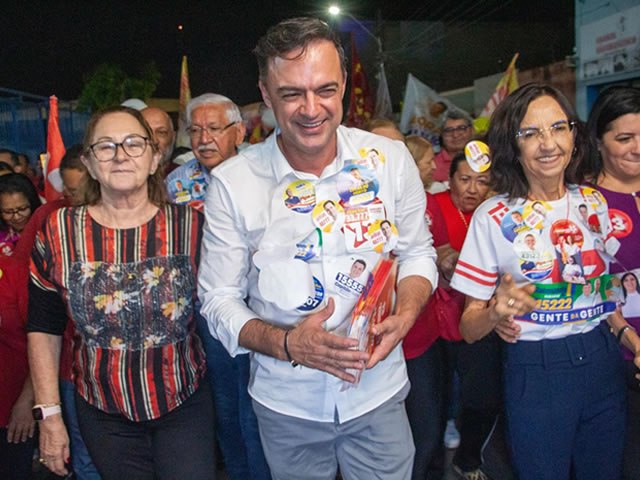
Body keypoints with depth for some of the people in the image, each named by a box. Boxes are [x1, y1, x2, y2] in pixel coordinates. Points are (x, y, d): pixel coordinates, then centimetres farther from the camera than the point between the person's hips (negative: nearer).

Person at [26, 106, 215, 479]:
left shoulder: (190, 225, -8)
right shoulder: (59, 233, -6)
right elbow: (44, 330, 1)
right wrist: (49, 415, 0)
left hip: (186, 406, 0)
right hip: (103, 415, 1)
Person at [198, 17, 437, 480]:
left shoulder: (392, 159, -9)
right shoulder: (231, 182, -13)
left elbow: (417, 253, 4)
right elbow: (219, 299, -7)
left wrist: (404, 316, -16)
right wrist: (287, 344, -23)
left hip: (378, 391, 1)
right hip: (285, 403, 0)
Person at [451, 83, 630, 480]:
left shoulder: (594, 202, 1)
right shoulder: (494, 217, -11)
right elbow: (469, 328, -9)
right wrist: (496, 313, -29)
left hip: (603, 362, 4)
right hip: (535, 371, -4)